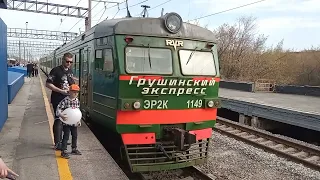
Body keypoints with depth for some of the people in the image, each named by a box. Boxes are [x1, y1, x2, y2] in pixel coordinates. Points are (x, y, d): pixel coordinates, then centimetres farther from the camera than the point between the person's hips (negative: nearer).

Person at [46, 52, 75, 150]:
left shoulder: (70, 71, 13)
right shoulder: (56, 70, -8)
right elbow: (48, 84, -11)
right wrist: (61, 91, -17)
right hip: (58, 100, -7)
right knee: (58, 120, -7)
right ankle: (57, 143, -1)